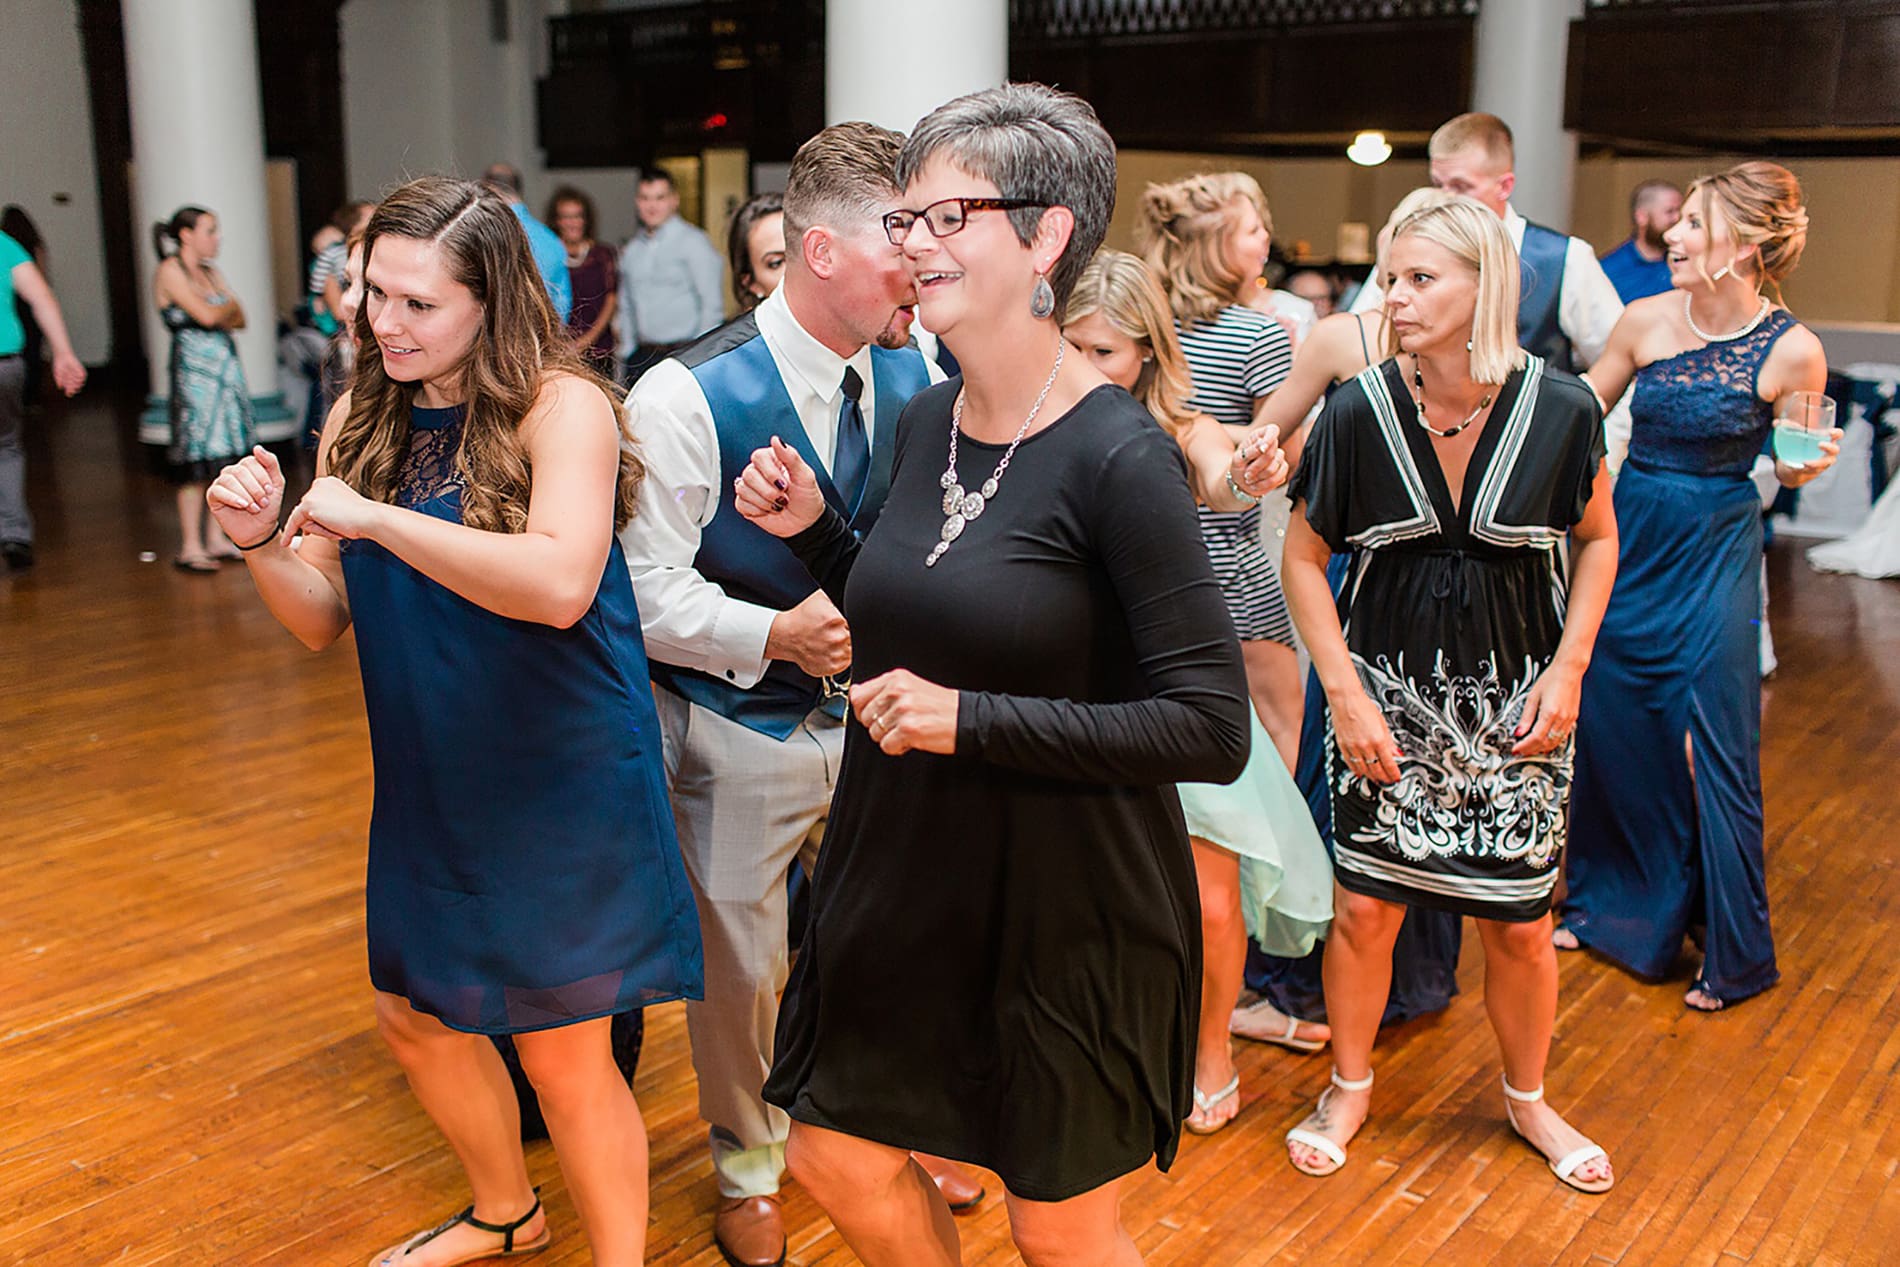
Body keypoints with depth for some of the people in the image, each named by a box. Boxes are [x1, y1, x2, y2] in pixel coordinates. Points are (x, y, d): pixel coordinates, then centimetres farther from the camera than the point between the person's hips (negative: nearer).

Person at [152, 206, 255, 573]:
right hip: (194, 369, -7)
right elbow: (207, 315, -16)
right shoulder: (170, 271, -5)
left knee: (224, 454, 6)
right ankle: (189, 547, -4)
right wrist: (230, 304, 3)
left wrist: (223, 311, -8)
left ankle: (216, 539, 13)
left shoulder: (211, 273, 18)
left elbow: (239, 319, 12)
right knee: (197, 457, -8)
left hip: (226, 366, 7)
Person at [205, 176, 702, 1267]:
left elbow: (560, 583, -34)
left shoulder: (561, 407, -17)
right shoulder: (362, 421, 3)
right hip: (429, 779, 7)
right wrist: (262, 541, -13)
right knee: (416, 1016, 22)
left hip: (563, 781, -7)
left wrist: (370, 517, -28)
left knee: (562, 1051, 4)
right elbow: (324, 620, 7)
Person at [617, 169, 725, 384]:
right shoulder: (632, 249, 14)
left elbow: (713, 305, -6)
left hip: (683, 353, -5)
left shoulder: (693, 241, -2)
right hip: (641, 356, 5)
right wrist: (627, 351, 13)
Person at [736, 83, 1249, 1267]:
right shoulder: (928, 421, 1)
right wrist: (814, 527, -1)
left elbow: (1213, 729, -24)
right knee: (837, 1155, 20)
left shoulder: (1118, 457, -21)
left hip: (1066, 904, -6)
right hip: (908, 873, 7)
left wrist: (972, 720, -24)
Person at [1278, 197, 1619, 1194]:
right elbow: (1305, 559, -2)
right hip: (1387, 687, 0)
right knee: (1365, 905, 3)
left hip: (1515, 694, 0)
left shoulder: (1559, 409, -9)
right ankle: (1350, 1086, 29)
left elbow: (1597, 541, 7)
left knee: (1520, 922, 7)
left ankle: (1527, 1099, 34)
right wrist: (1345, 691, -8)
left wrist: (1568, 670, -3)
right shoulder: (1359, 410, -10)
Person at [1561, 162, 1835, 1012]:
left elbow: (1790, 469, 1)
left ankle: (1735, 951, 20)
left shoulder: (1792, 352, -12)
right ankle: (1613, 903, 35)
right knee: (1607, 728, 12)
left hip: (1716, 557, -4)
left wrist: (1805, 466, -19)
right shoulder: (1646, 320, -4)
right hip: (1629, 540, 4)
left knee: (1715, 750, 1)